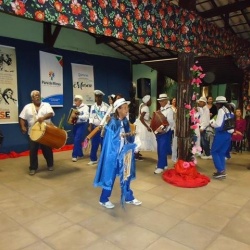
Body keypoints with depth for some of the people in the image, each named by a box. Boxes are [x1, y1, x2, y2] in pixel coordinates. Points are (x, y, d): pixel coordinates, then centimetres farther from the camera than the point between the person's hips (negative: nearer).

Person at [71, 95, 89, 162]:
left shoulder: (85, 107, -9)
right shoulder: (76, 108, 14)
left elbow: (86, 116, -23)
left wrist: (77, 116, -31)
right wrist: (72, 117, 3)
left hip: (82, 125, -8)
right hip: (75, 125, 8)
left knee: (77, 140, -13)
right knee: (77, 140, 11)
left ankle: (74, 155, -7)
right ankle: (80, 154, 24)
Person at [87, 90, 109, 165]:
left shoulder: (106, 106, -8)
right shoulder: (93, 106, 7)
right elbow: (91, 117, 8)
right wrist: (90, 126, -2)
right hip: (95, 127, 4)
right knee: (94, 144, 10)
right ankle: (93, 159, 24)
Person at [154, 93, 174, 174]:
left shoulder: (169, 110, -11)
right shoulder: (160, 109, 12)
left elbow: (170, 122, -17)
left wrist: (163, 130, -24)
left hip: (165, 132, -8)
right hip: (159, 131, 8)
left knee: (162, 149, -4)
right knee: (160, 149, 13)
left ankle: (160, 167, 4)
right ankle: (164, 164, 27)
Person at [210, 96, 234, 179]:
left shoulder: (221, 110, -12)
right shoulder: (229, 111, 12)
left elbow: (218, 124, -18)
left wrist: (212, 122, 2)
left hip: (221, 134, -8)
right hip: (228, 134, 8)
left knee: (214, 152, 4)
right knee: (222, 153, 15)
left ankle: (220, 170, -1)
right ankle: (222, 171, 19)